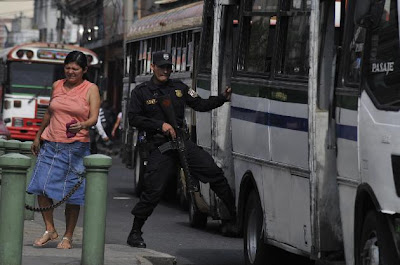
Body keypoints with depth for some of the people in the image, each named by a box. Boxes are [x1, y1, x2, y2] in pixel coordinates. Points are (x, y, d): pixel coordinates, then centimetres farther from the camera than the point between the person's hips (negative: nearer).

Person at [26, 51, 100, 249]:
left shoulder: (91, 89, 0)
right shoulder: (57, 86, 12)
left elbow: (94, 117, -10)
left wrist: (83, 125, -31)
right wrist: (38, 136, 28)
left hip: (76, 147, -4)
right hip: (50, 144, 4)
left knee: (72, 195, -2)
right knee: (40, 186, -9)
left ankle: (68, 237, 10)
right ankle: (50, 230, 4)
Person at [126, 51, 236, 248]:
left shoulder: (179, 88, 14)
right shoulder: (141, 92, 3)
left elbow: (200, 105, 14)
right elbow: (133, 118, -4)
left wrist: (223, 98, 0)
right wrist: (161, 125, -13)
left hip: (183, 143, 4)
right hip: (160, 148, -4)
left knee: (215, 173, -8)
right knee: (153, 191, -8)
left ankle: (236, 215, -2)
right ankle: (135, 233, 6)